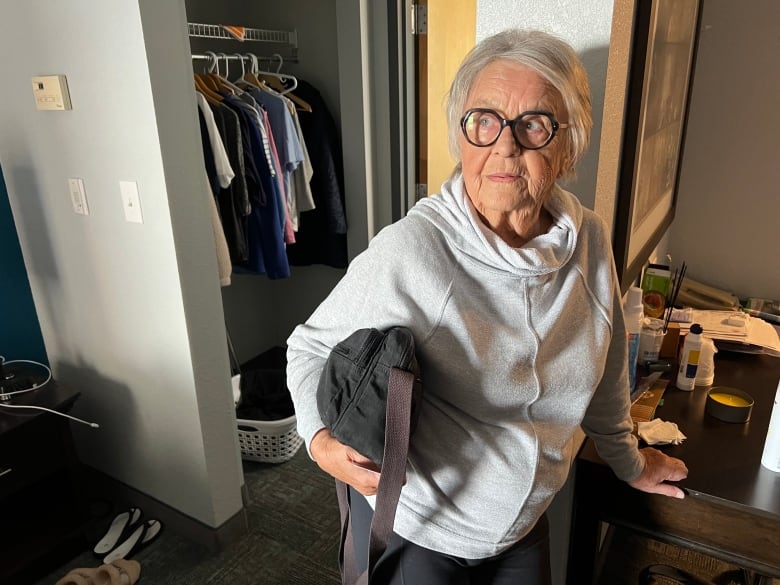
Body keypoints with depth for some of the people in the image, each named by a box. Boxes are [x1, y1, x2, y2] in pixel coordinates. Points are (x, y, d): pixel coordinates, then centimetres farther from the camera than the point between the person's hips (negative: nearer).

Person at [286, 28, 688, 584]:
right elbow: (311, 347, -13)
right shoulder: (407, 252, -28)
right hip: (413, 529, -4)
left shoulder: (589, 240, -12)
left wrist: (629, 461, 17)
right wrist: (322, 439, -30)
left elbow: (605, 372, 4)